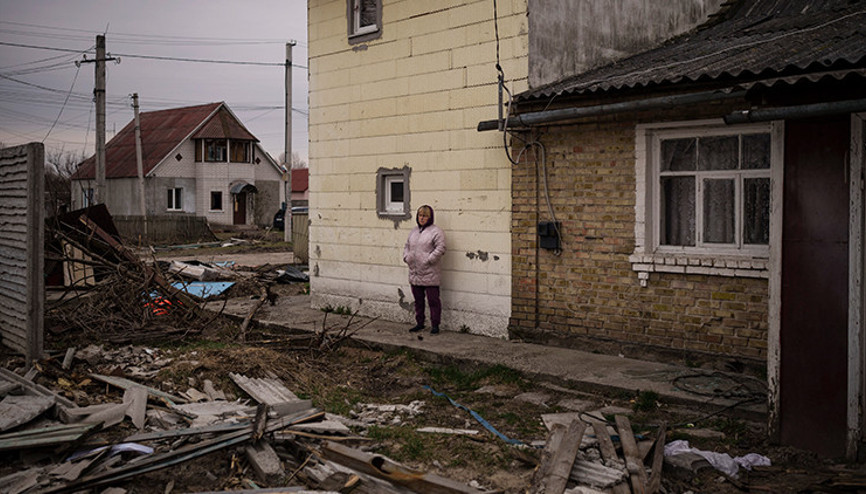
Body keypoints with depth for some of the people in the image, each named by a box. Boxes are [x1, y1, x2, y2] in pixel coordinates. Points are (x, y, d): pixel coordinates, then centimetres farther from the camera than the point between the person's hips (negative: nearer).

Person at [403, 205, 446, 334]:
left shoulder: (436, 231, -7)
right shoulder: (414, 231, 16)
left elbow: (440, 248, -15)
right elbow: (407, 246, 24)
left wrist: (429, 260, -19)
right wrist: (406, 257, 6)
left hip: (430, 273, -7)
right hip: (414, 273, 7)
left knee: (433, 300, -3)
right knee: (418, 300, 15)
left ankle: (435, 325, 6)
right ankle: (419, 323, 26)